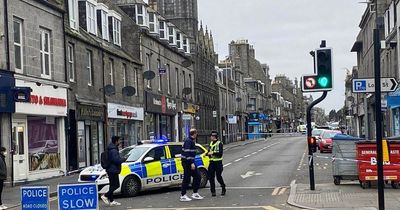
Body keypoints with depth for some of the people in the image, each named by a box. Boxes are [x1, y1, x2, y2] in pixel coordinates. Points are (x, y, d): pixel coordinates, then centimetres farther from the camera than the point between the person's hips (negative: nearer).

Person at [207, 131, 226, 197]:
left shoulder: (219, 143, -9)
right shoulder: (211, 143, 14)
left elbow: (220, 153, -18)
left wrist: (213, 153, -26)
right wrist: (208, 153, 4)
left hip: (218, 162, -6)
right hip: (212, 162, 6)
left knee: (219, 177, -5)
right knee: (211, 177, 0)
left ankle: (223, 189, 19)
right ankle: (213, 191, 6)